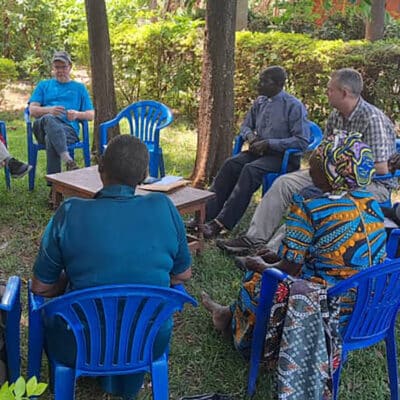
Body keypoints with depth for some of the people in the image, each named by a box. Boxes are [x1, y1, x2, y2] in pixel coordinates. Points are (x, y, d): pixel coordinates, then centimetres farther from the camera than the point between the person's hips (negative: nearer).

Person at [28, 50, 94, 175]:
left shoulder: (79, 87, 27)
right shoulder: (43, 85, 29)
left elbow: (91, 114, 17)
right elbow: (32, 110, 13)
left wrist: (77, 114, -8)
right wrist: (49, 110, -10)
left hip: (69, 128, -1)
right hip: (42, 127, 1)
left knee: (50, 138, -38)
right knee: (48, 119, -39)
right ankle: (68, 160, -53)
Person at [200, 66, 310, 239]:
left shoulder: (294, 106, -10)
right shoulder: (260, 102, 10)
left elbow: (302, 141, -15)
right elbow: (246, 125, 23)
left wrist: (268, 143, -20)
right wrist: (250, 135, -3)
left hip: (284, 157, -6)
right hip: (260, 151, 6)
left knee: (251, 169, -33)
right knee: (230, 164, -21)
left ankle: (222, 223, -37)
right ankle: (206, 214, -27)